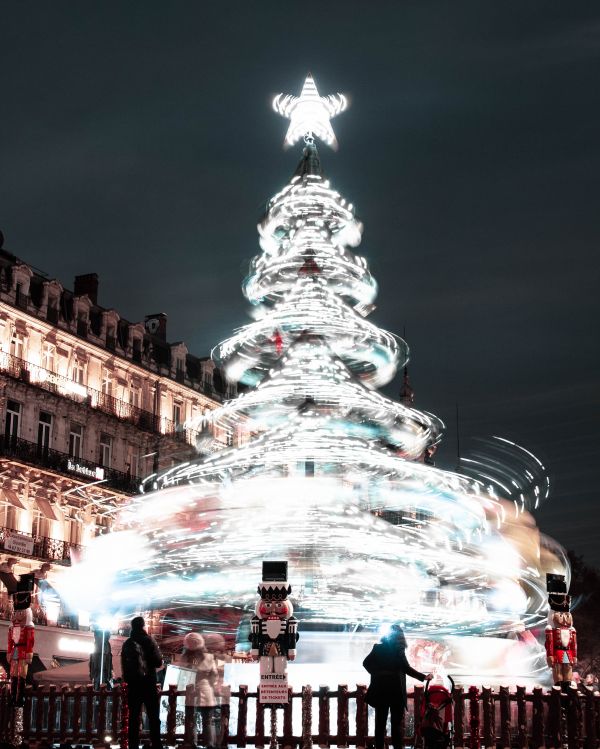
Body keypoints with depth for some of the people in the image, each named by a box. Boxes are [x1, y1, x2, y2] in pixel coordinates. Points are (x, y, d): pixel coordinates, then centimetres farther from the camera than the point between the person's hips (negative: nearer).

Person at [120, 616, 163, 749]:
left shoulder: (127, 644, 6)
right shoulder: (149, 641, -8)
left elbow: (124, 666, 10)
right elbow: (158, 662, -9)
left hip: (133, 685, 3)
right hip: (149, 684, -3)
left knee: (133, 718, 6)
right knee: (153, 718, 4)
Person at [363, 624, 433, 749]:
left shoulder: (379, 647, 3)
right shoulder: (398, 649, -8)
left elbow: (366, 662, 3)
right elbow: (406, 668, -15)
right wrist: (424, 677, -9)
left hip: (380, 690, 4)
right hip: (395, 690, -3)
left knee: (380, 723, 9)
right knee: (396, 723, 2)